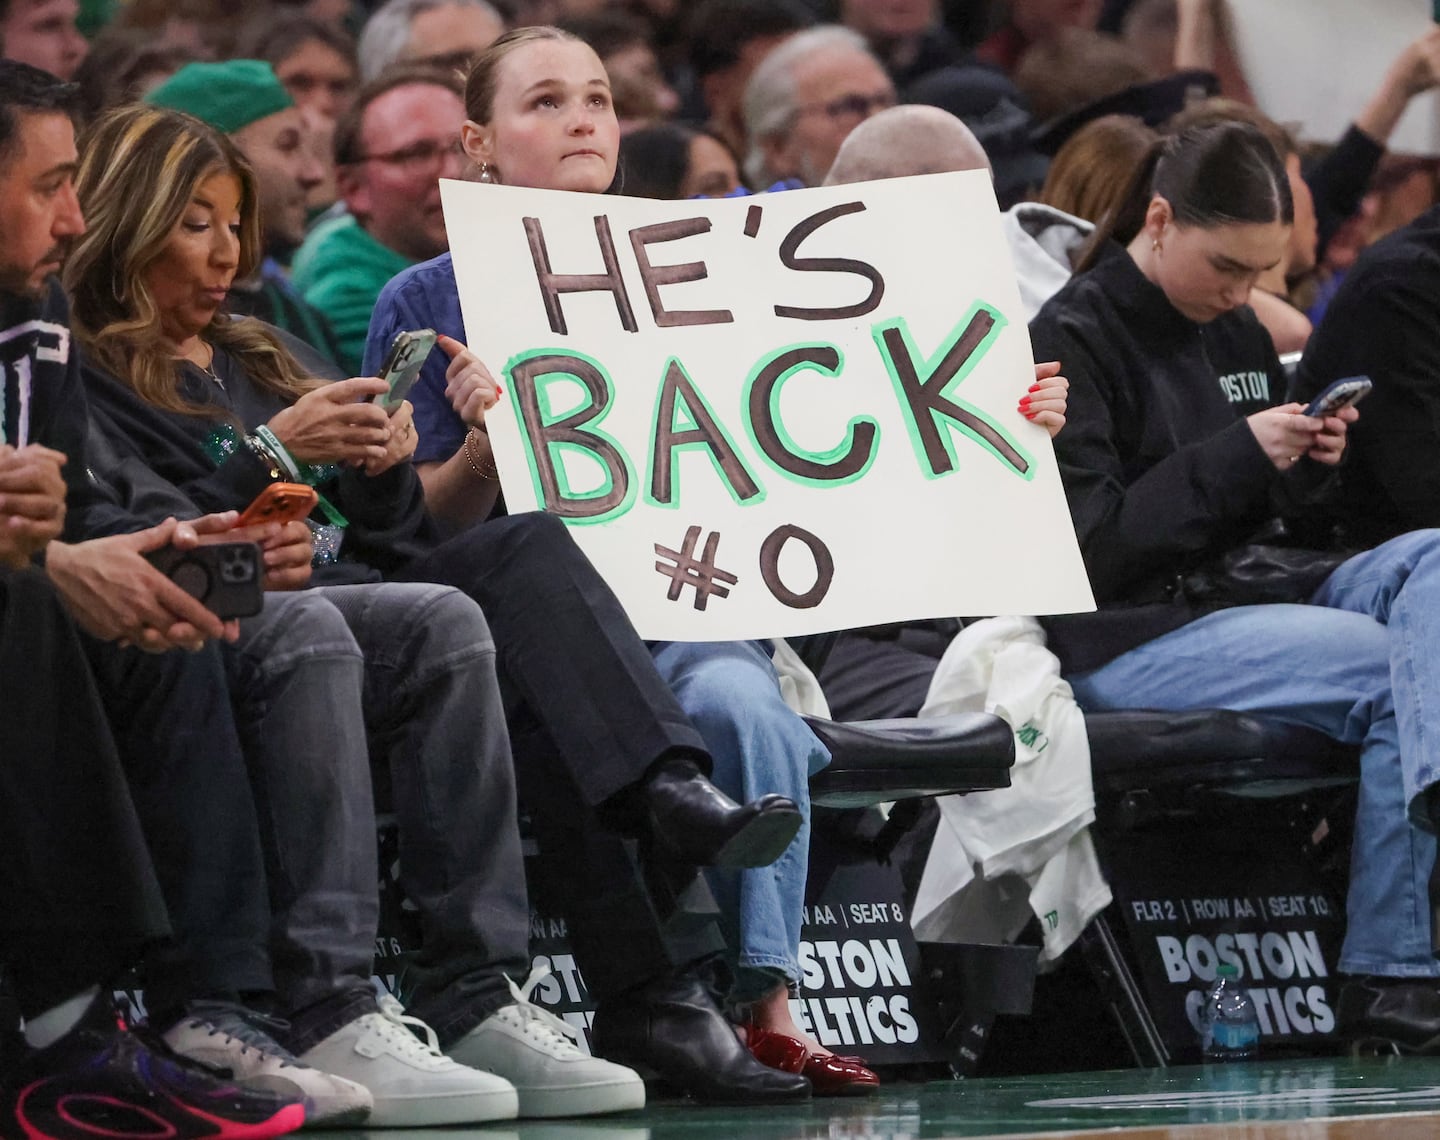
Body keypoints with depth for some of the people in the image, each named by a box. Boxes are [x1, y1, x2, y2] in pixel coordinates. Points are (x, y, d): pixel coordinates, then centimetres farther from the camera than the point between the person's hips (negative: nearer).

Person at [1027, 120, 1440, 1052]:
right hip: (1119, 641, -8)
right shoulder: (1072, 340, -7)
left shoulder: (1238, 336, 16)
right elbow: (1087, 546, -15)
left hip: (1226, 600, 8)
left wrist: (1304, 467, -1)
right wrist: (1239, 455, -18)